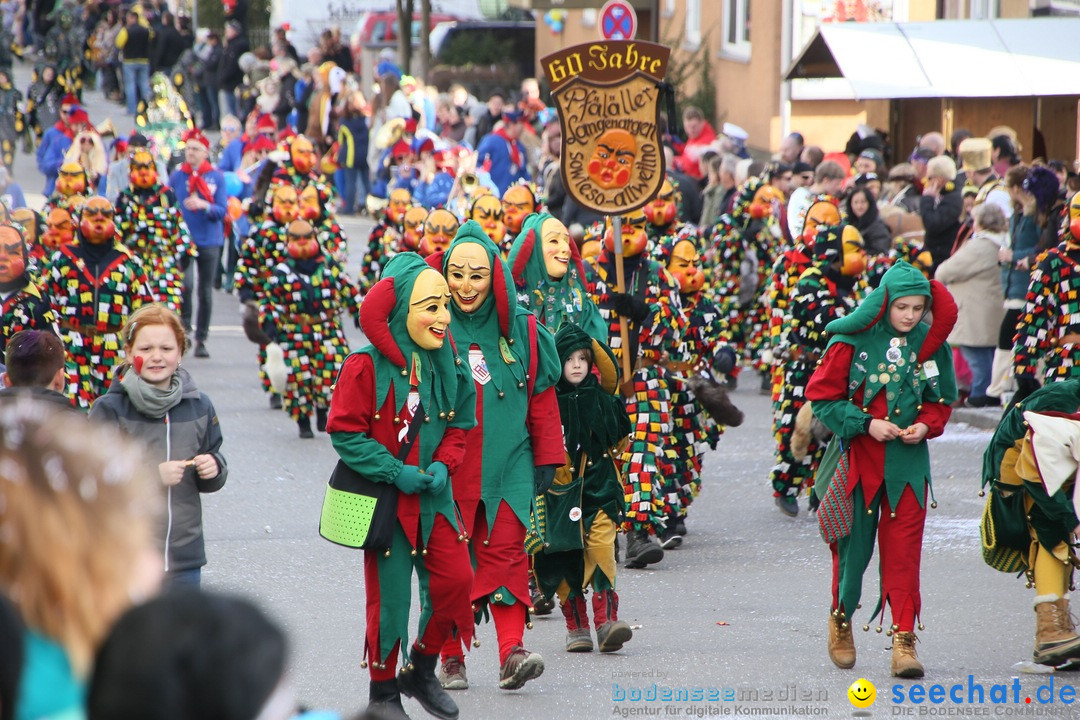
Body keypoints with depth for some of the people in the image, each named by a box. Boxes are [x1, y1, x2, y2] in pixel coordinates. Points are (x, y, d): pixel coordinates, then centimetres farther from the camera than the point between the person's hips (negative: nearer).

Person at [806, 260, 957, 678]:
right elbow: (822, 397, -5)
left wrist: (925, 426, -7)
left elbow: (942, 401, 13)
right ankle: (841, 619, 32)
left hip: (907, 460, 2)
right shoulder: (851, 342, -8)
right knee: (852, 546, 8)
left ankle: (904, 638, -5)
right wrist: (867, 424, -15)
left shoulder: (929, 344, 2)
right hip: (858, 456, -2)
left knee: (904, 550, -5)